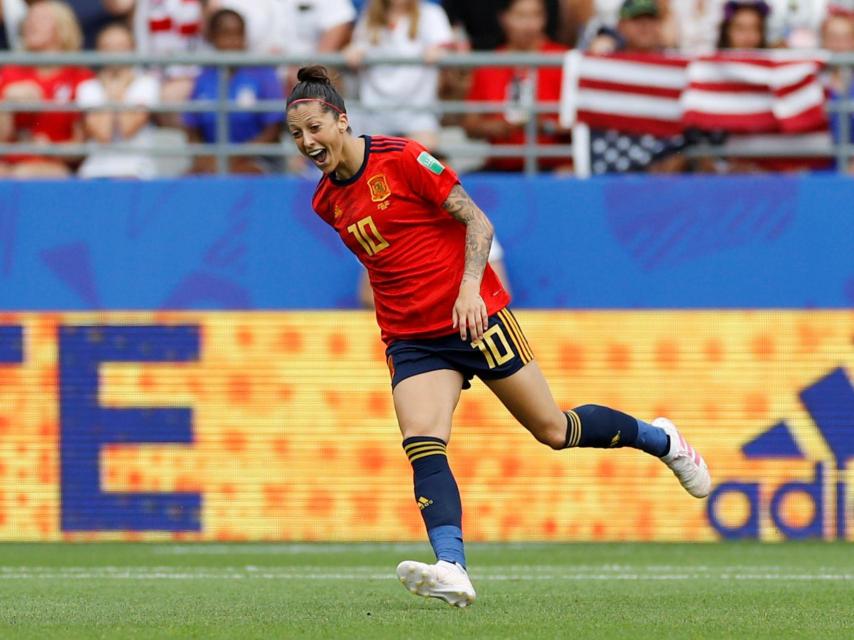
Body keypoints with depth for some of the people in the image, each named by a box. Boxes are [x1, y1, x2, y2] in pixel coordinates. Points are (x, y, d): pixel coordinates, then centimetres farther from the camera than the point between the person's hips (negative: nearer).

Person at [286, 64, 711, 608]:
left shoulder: (401, 158, -12)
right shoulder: (328, 203, 7)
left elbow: (477, 221, -12)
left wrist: (470, 287, -24)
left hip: (474, 317, -5)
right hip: (410, 339, 5)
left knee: (554, 430, 3)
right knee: (422, 446, -20)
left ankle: (658, 439, 30)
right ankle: (452, 570, -34)